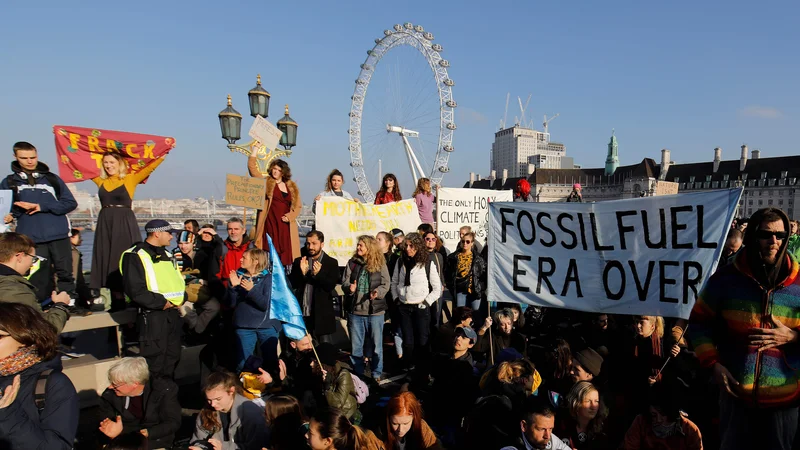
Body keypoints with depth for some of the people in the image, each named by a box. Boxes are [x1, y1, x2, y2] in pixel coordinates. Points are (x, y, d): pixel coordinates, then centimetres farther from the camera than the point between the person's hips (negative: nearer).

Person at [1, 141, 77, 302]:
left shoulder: (52, 178, 10)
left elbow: (71, 203, 5)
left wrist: (42, 207, -6)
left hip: (59, 235, 0)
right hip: (31, 239, 0)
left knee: (65, 272, 1)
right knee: (39, 277, 1)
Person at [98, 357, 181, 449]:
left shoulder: (165, 390, -13)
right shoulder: (110, 395, -5)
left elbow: (173, 423, -11)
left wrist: (147, 433, -26)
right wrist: (113, 430, -22)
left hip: (157, 444, -3)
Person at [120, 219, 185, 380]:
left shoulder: (167, 255, 17)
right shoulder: (135, 256, -10)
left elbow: (178, 282, 21)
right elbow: (136, 291, -18)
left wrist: (180, 299, 2)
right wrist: (162, 303, -17)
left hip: (173, 313, 8)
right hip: (152, 315, -8)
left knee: (172, 357, 16)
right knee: (154, 359, -2)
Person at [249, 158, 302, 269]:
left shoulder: (292, 187, 14)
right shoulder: (266, 182, 8)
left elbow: (298, 205, 16)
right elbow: (252, 166, 1)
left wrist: (290, 216, -1)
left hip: (285, 225, 2)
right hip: (270, 223, -2)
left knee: (286, 253, 0)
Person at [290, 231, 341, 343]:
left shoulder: (331, 263, -1)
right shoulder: (298, 262, 8)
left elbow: (330, 287, -9)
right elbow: (291, 284, 1)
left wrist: (318, 274, -24)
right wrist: (302, 272, -17)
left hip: (322, 315, -2)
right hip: (301, 313, 3)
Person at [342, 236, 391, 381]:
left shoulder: (380, 264, -4)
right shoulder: (352, 263, 2)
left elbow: (386, 284, -5)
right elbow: (344, 282, 1)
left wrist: (378, 292, -24)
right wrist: (349, 288, -20)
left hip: (375, 310, -2)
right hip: (355, 310, 2)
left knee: (377, 344, 10)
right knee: (356, 346, 13)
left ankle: (377, 375, 26)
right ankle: (357, 374, 28)